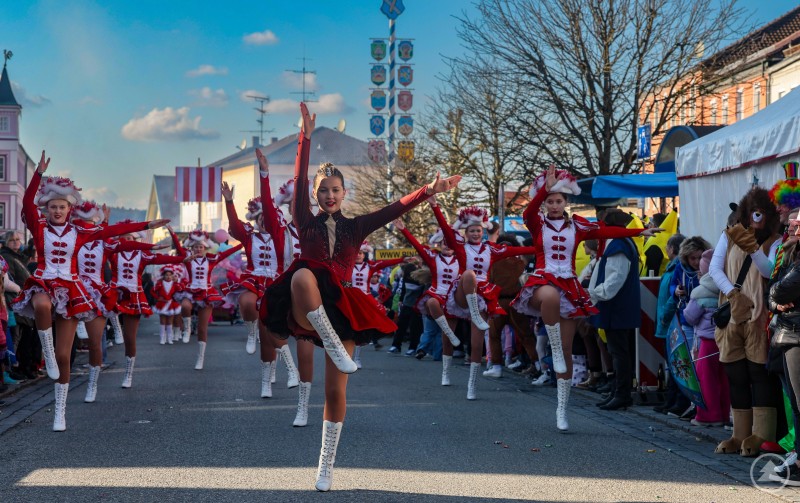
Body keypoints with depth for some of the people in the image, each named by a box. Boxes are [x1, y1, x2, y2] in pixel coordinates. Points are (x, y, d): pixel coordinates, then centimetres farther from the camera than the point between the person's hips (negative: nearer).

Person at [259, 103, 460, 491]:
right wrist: (306, 137, -9)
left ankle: (326, 467, 11)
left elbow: (395, 209, 5)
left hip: (340, 306, 2)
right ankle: (333, 347, -31)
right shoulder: (307, 223, 9)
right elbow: (299, 182, -2)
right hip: (306, 312, -2)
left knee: (335, 391, -2)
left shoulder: (355, 227, 14)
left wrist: (429, 191, -7)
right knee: (302, 274, -39)